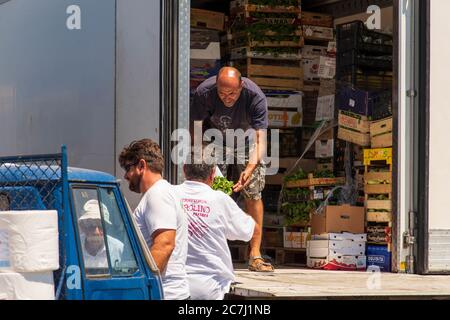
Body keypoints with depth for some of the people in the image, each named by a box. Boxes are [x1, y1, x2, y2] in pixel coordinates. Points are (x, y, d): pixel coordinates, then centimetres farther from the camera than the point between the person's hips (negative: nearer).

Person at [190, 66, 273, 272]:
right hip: (215, 138, 0)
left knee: (253, 193, -10)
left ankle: (255, 255, -9)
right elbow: (195, 130, -25)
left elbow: (260, 138, -31)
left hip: (246, 138, 0)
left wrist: (250, 168, -48)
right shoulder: (203, 93, -30)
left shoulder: (255, 96, -31)